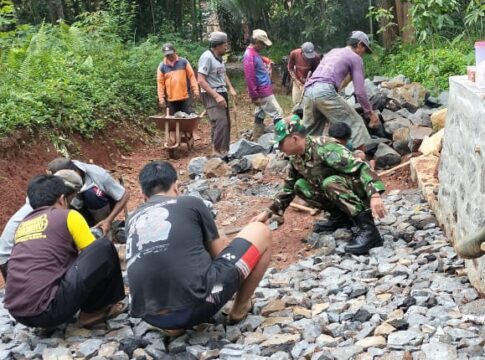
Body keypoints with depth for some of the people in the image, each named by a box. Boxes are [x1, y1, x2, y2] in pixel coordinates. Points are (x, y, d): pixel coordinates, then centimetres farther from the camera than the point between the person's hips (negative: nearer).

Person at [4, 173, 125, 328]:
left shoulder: (22, 225, 23)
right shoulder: (68, 216, 5)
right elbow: (95, 254, 12)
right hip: (48, 310, -8)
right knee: (105, 247, 2)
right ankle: (93, 310, 12)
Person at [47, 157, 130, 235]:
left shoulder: (97, 175, -32)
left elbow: (125, 195, -26)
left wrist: (108, 221, -33)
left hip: (106, 206, -4)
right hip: (84, 208, 4)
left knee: (91, 193, -35)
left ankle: (102, 229, -13)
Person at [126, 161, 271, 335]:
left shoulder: (133, 220, 21)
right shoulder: (191, 203, 8)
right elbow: (219, 253, 21)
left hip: (153, 318, 5)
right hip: (197, 303, -5)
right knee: (260, 232, 15)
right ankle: (240, 307, 26)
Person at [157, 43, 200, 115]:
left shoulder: (184, 62, 4)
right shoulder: (161, 67, 4)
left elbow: (191, 76, 4)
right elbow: (160, 83, 2)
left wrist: (195, 90, -3)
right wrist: (161, 98, -4)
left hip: (185, 98, 0)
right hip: (170, 100, 0)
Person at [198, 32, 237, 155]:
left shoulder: (218, 57, 11)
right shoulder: (207, 57, -16)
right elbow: (201, 80, -20)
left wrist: (230, 88, 7)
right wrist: (216, 96, -23)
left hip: (221, 93, 9)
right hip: (211, 95, -9)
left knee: (226, 122, 13)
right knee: (220, 122, -18)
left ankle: (224, 150, 23)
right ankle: (216, 151, -12)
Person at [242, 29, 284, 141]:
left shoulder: (254, 53, 12)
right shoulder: (249, 56, -19)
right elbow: (249, 78, -22)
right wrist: (254, 96, -21)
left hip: (264, 91, 10)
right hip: (263, 92, -10)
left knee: (260, 116, 13)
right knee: (278, 114, -7)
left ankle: (257, 141, 18)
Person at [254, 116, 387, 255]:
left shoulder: (324, 147, -25)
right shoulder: (296, 159, 1)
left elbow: (361, 167, -32)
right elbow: (289, 188, 14)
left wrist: (374, 196, -44)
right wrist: (268, 212, 7)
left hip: (361, 190, -8)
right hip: (337, 192, 8)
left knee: (330, 183, -35)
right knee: (300, 186, -2)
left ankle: (369, 230, -33)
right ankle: (340, 216, 4)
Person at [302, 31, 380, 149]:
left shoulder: (333, 51, 30)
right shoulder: (356, 58, 11)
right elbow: (359, 91, 5)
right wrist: (370, 112, 12)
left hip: (308, 90, 7)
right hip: (325, 91, -7)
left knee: (309, 129, 18)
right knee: (355, 122, 2)